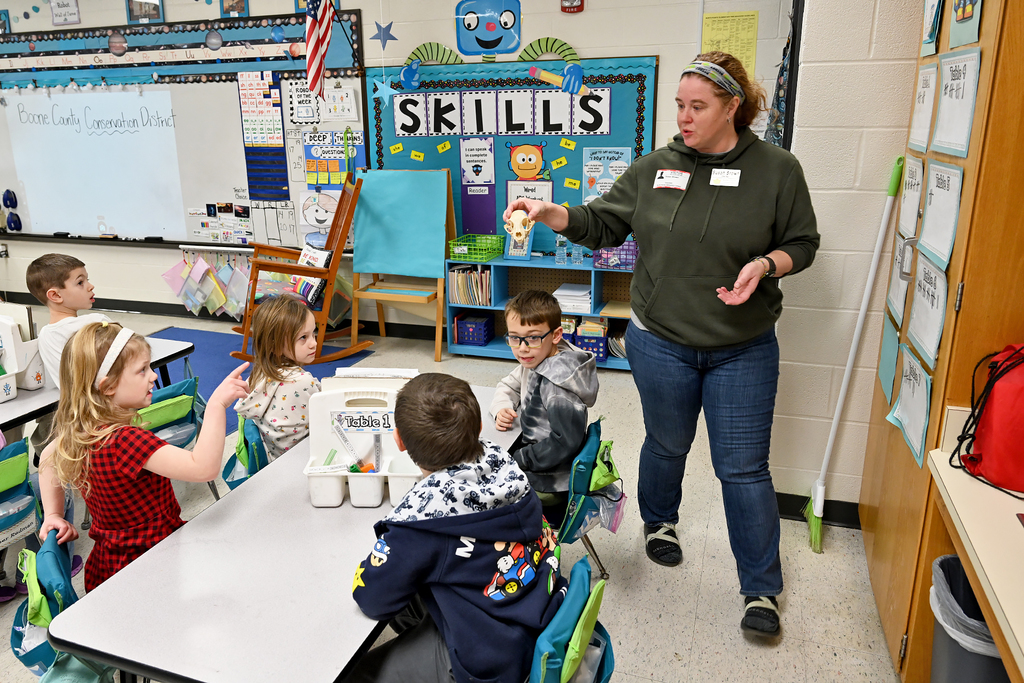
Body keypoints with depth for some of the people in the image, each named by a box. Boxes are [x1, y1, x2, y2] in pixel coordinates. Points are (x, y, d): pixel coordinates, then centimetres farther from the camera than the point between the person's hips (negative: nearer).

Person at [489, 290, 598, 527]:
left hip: (549, 486, -9)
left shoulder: (555, 383, -28)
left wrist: (518, 460, -21)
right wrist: (502, 409, -7)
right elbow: (507, 386, 14)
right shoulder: (535, 363, -1)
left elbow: (566, 441, -29)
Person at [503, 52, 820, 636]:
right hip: (660, 342, 2)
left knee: (744, 467, 4)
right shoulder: (655, 168, 1)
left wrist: (763, 265, -19)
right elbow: (603, 224, 2)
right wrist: (550, 213, -14)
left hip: (743, 350, -1)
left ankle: (762, 590, 21)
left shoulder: (777, 169, -4)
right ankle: (660, 523, 49)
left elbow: (802, 242, 2)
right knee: (667, 445, 19)